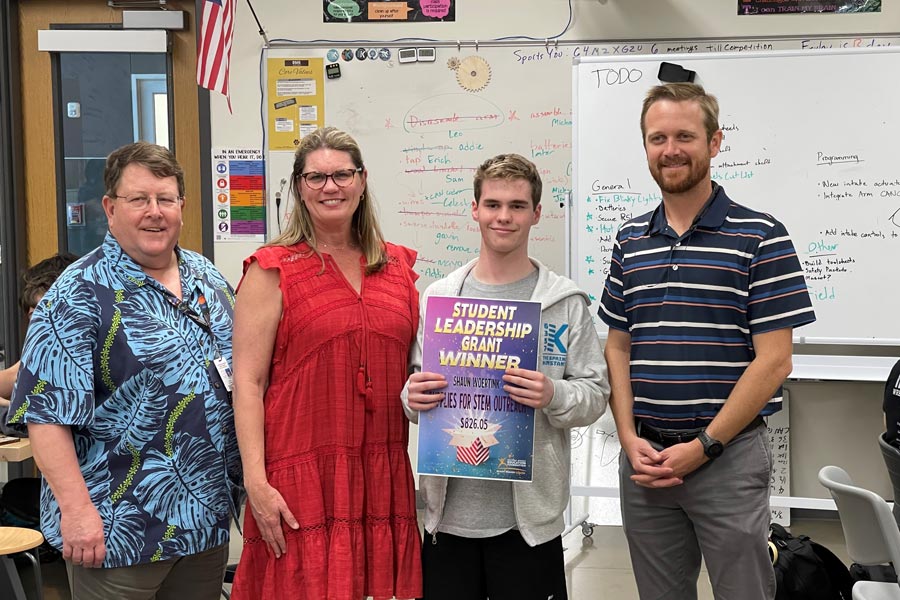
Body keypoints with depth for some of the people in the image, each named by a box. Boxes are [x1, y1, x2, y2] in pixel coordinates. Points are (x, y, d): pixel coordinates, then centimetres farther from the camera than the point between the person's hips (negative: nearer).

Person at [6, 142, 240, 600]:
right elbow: (47, 412, -17)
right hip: (118, 529, -6)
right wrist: (76, 508, -23)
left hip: (207, 514, 6)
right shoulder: (79, 296, -13)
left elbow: (239, 372, 18)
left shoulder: (207, 278, 8)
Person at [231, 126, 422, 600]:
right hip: (302, 478, -4)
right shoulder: (272, 271, -1)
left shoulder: (398, 267, 12)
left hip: (385, 475, 4)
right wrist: (256, 483, -14)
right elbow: (248, 382, -6)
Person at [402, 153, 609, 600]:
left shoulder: (565, 302, 0)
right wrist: (413, 396, -10)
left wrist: (553, 396, -19)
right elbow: (416, 382, 12)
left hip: (529, 516, -2)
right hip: (449, 511, 2)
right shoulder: (438, 296, 7)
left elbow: (596, 395, 0)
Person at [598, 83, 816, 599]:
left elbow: (773, 361, -10)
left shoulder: (761, 238, -6)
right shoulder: (631, 241, 9)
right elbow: (619, 348, 11)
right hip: (645, 457, 4)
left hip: (728, 456, -4)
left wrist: (703, 447, -14)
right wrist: (630, 439, -3)